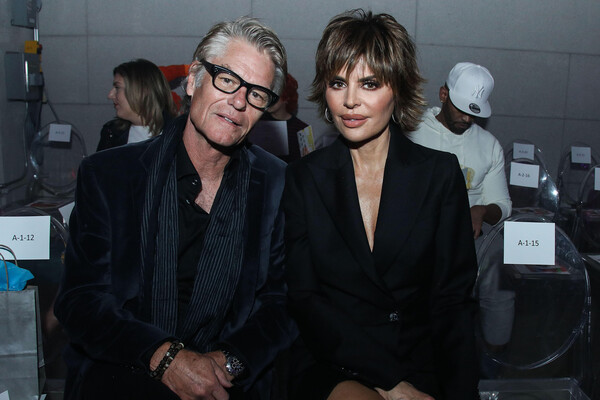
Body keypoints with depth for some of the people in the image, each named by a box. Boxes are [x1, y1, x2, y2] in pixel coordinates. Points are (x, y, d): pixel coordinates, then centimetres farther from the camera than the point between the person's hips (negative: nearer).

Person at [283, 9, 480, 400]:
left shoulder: (440, 173, 3)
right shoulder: (303, 178, 2)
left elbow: (453, 302, 1)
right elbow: (303, 297, -3)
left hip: (420, 367, 2)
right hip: (330, 366, -2)